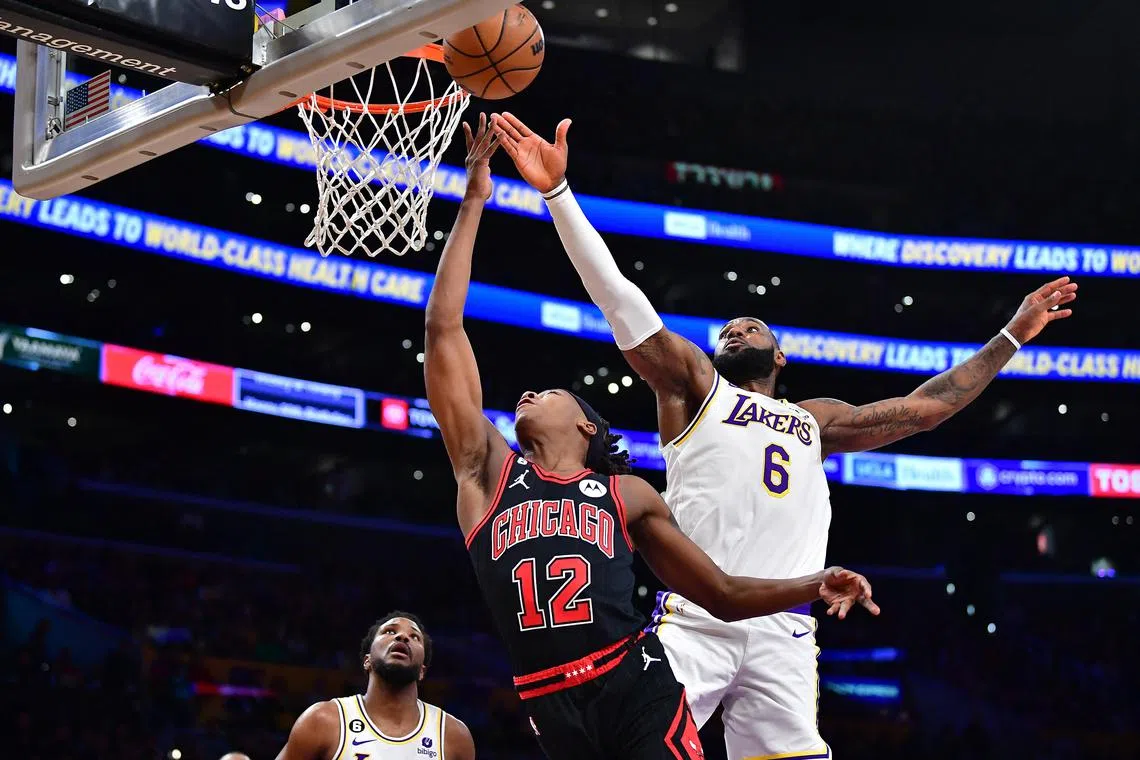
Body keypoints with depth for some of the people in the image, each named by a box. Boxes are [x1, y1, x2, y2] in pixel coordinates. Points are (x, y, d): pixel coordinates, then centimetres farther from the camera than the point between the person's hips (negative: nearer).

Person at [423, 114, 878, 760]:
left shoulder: (628, 494, 18)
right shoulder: (488, 469, 16)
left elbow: (724, 596, 21)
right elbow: (445, 328, 13)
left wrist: (816, 585, 3)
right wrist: (474, 203, 13)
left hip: (638, 686, -1)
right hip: (555, 708, 1)